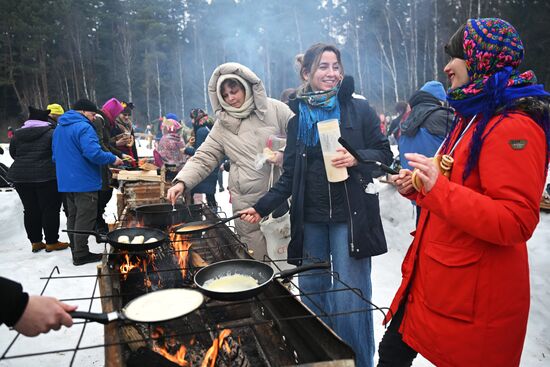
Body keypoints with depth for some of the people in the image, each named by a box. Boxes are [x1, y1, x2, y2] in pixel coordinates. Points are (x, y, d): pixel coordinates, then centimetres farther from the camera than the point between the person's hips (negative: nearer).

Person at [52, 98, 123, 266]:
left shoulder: (59, 128, 16)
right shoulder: (83, 127, -16)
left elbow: (56, 155, 23)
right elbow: (94, 153, -26)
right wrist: (112, 159, -12)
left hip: (66, 181, 10)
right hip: (85, 182, -9)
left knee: (73, 217, 16)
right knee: (85, 218, -1)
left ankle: (76, 251, 26)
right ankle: (81, 255, 5)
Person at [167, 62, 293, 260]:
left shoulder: (275, 110, 1)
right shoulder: (222, 125, 8)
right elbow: (203, 158, 5)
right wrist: (182, 181, -9)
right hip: (246, 204, 2)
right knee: (257, 259, 3)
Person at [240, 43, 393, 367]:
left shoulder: (359, 109, 0)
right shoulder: (297, 118, 9)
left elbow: (385, 153, 2)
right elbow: (289, 176, 9)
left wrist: (356, 158, -17)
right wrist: (262, 207, 0)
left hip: (349, 217, -3)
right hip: (310, 219, 4)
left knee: (349, 299, -2)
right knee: (311, 293, 12)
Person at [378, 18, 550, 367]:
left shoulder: (514, 127, -18)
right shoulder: (475, 118, 12)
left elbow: (516, 223, -25)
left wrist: (438, 188, -30)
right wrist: (419, 187, 5)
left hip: (472, 299, -9)